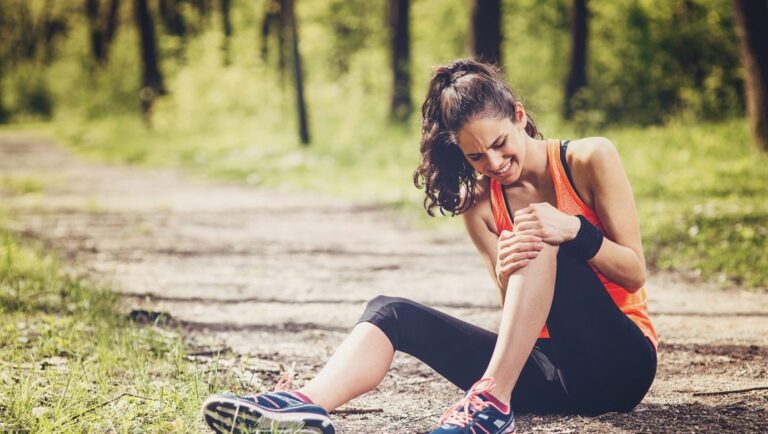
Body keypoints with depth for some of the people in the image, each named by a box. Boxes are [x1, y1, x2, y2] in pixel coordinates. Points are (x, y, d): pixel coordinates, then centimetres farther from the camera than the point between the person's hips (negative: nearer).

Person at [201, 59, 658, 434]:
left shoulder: (590, 160, -4)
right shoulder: (479, 206, 4)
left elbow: (635, 274, -5)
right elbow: (519, 309, -4)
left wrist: (575, 231, -24)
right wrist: (506, 275, -27)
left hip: (618, 363, -3)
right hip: (550, 369, 3)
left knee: (540, 241, -27)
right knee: (393, 312, -15)